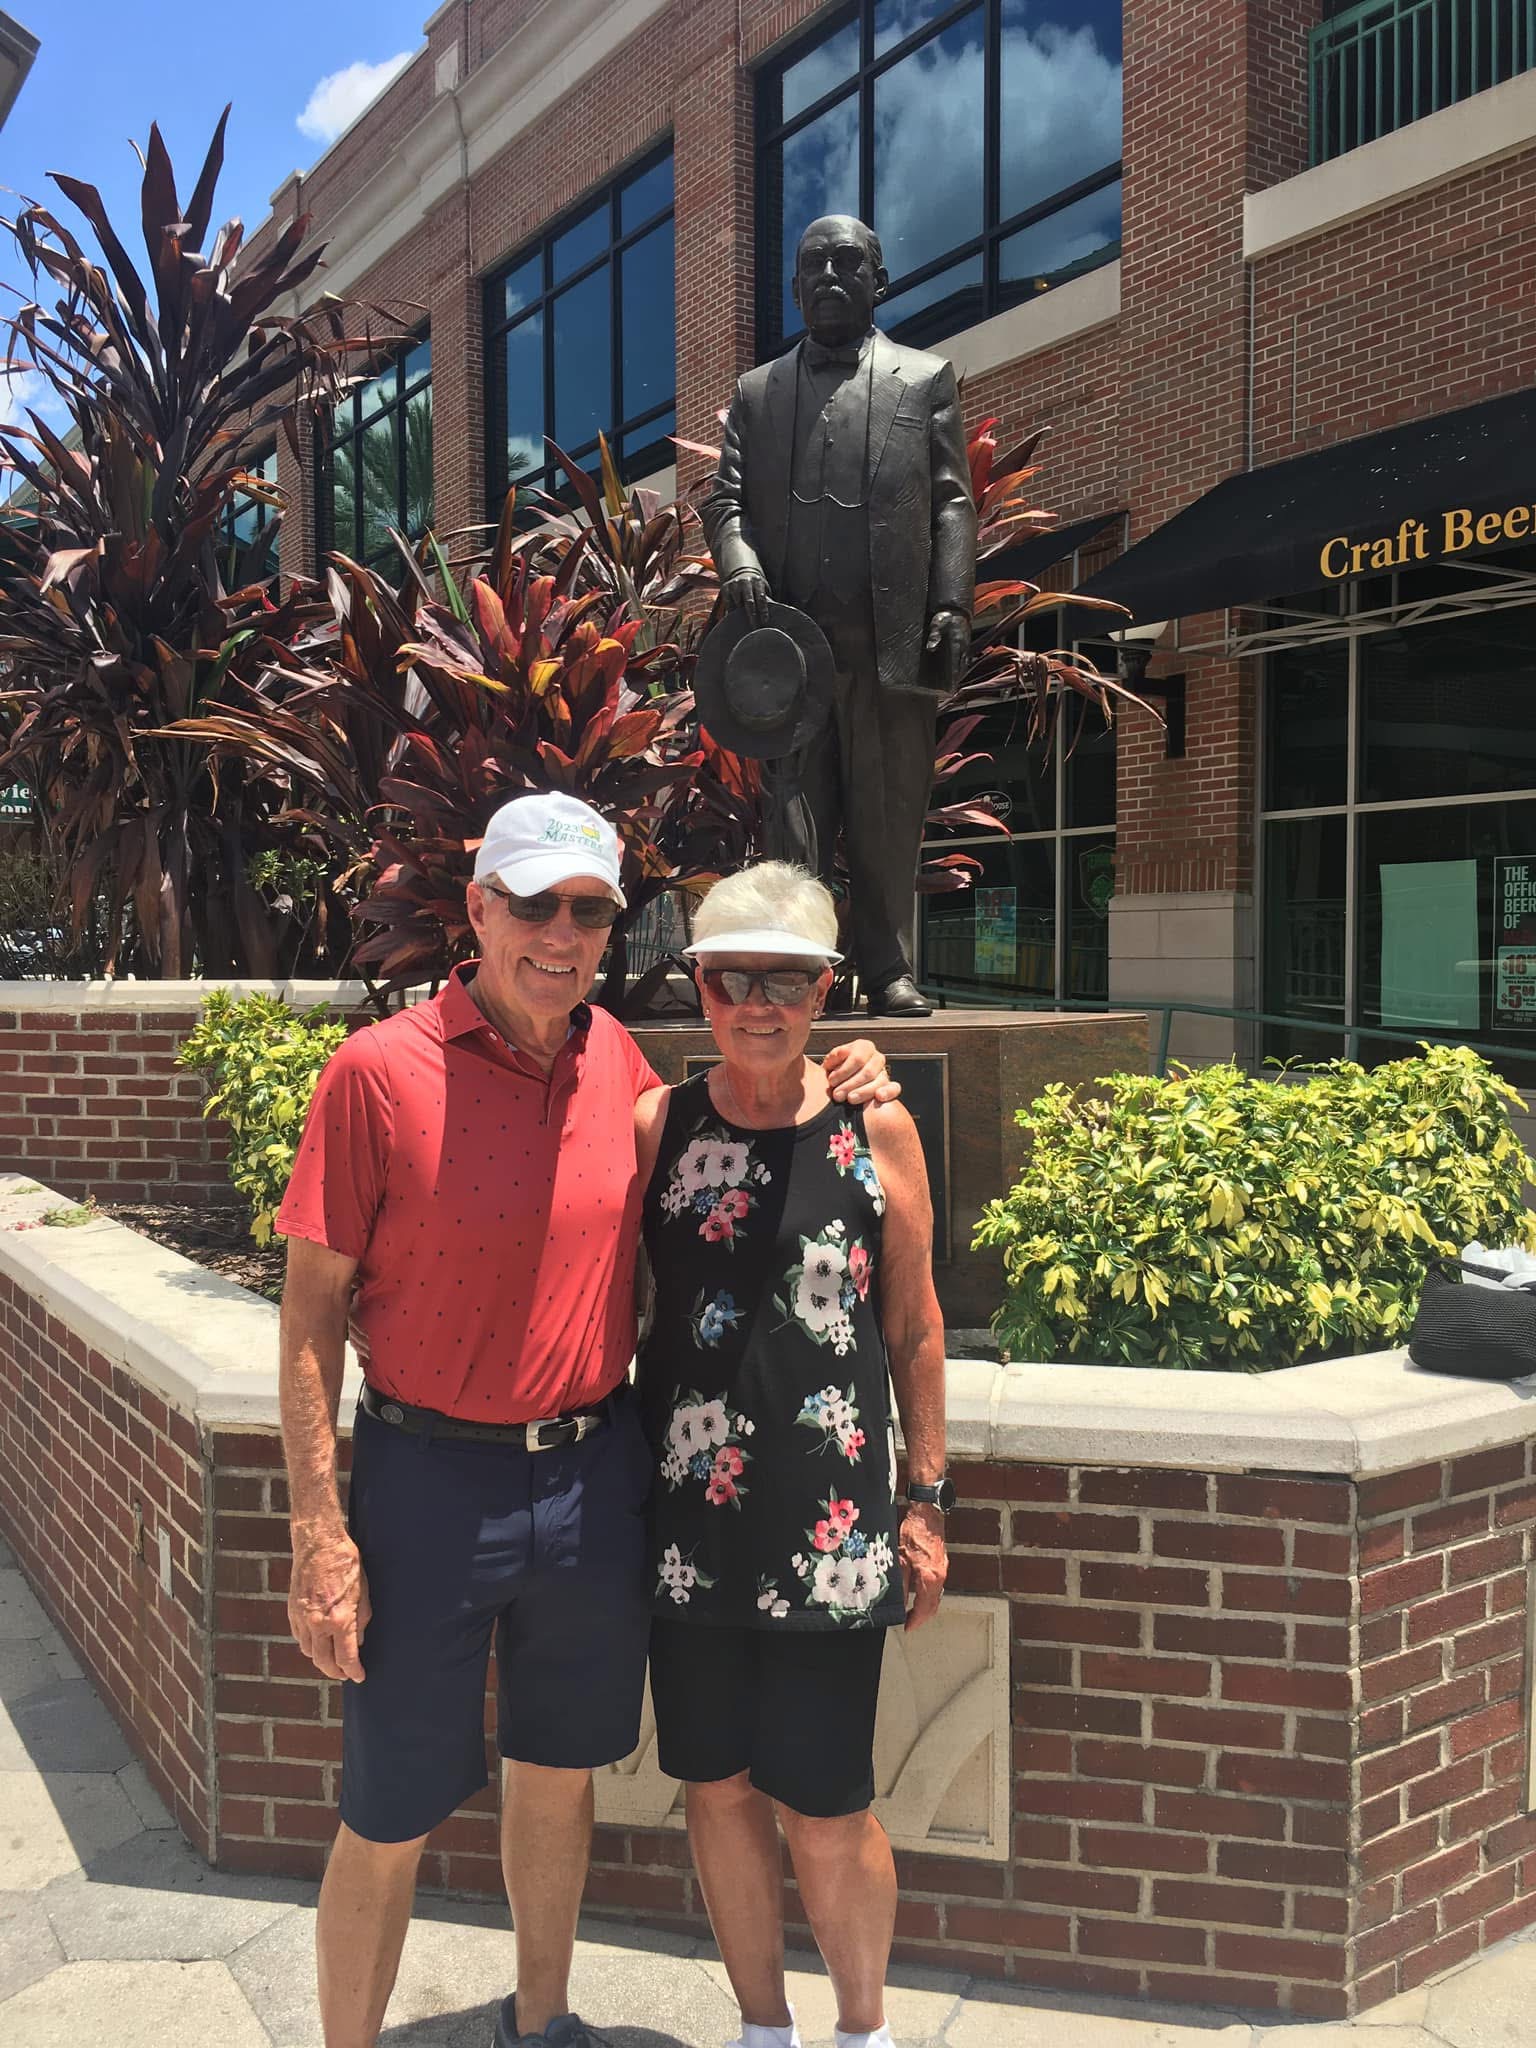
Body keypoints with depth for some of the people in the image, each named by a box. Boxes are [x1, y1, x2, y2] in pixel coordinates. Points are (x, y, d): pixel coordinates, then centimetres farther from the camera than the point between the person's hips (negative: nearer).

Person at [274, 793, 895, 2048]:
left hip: (594, 1475, 5)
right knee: (390, 1822, 9)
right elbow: (313, 1309, -10)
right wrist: (321, 1536, -13)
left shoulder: (619, 1061, 0)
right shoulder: (380, 1072, -14)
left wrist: (828, 1089, 2)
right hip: (430, 1483, -4)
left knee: (560, 1776, 22)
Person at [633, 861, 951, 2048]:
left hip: (832, 1532, -1)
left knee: (825, 1808, 5)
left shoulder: (877, 1131, -3)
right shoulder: (655, 1127, -2)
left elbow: (915, 1326, 5)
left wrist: (928, 1502, 5)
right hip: (691, 1520, 2)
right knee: (719, 1788, 14)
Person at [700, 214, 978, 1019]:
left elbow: (951, 505, 8)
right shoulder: (755, 391, 20)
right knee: (793, 822, 0)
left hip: (893, 638, -1)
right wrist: (738, 561, -8)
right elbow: (724, 497, 13)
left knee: (890, 819, 2)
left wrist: (951, 606, -4)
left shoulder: (925, 379, 15)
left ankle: (890, 973, 10)